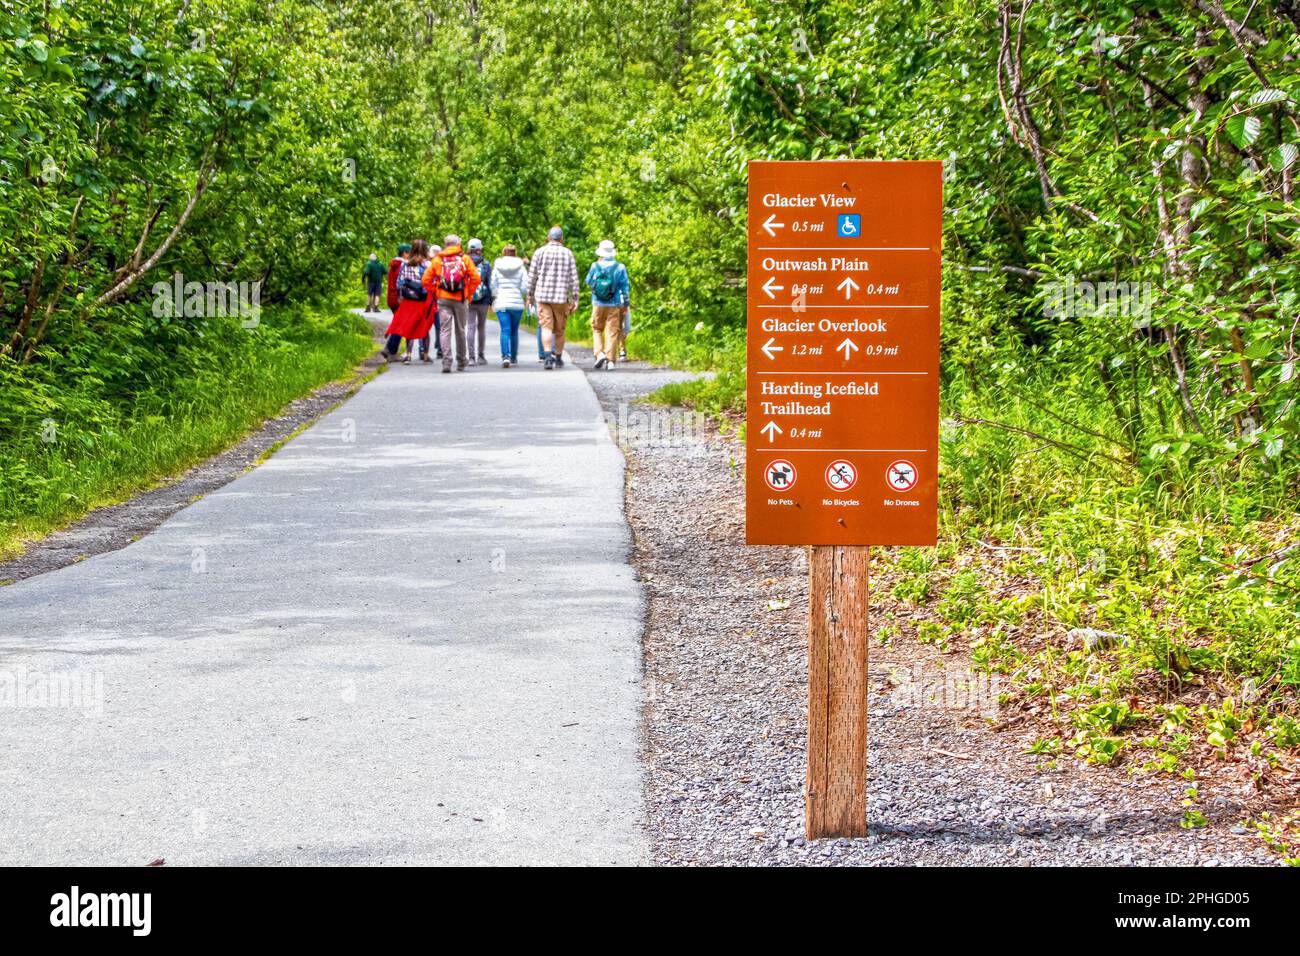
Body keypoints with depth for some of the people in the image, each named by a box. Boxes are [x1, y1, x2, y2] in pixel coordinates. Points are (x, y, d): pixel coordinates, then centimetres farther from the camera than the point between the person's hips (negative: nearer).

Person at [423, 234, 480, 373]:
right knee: (460, 330, 12)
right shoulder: (465, 259, 2)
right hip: (461, 299, 0)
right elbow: (475, 278, -6)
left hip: (443, 299, 0)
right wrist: (469, 294, 4)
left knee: (445, 330, -1)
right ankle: (461, 362, 22)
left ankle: (446, 361, -16)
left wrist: (434, 293, 11)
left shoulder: (437, 259, 5)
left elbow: (426, 280, 2)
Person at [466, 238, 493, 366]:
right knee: (482, 327, 11)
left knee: (470, 327, 0)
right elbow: (490, 283, 1)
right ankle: (481, 356, 14)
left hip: (468, 301, 0)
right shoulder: (486, 264, -1)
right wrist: (491, 301, 6)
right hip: (483, 301, 0)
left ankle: (471, 356, -6)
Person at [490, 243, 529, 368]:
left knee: (505, 330, -6)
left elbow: (493, 285, 2)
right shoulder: (521, 267, 0)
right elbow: (525, 285, -4)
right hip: (517, 302, 1)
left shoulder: (497, 266, 2)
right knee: (514, 331, 14)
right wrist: (526, 298, 12)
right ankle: (514, 358, 22)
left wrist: (493, 299, 14)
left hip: (501, 303, -1)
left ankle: (506, 356, -23)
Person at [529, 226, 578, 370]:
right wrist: (575, 298, 3)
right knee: (560, 330, 14)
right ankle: (558, 357, 26)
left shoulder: (540, 252, 1)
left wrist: (530, 295, 13)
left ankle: (548, 357, -23)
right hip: (561, 297, 1)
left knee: (546, 328, -6)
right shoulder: (568, 253, 3)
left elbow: (532, 276, 3)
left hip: (543, 295, -1)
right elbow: (573, 278, 0)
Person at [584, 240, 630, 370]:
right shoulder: (620, 267, -4)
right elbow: (625, 287, -1)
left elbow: (588, 283, 11)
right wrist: (626, 304, 6)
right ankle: (610, 360, 0)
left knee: (597, 330, 15)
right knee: (612, 332, 3)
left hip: (598, 304, 0)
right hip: (614, 305, 0)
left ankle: (600, 353, -3)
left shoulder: (595, 266, -4)